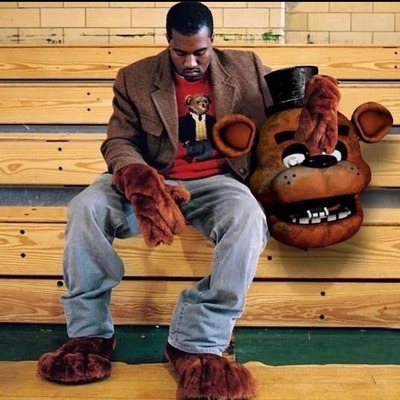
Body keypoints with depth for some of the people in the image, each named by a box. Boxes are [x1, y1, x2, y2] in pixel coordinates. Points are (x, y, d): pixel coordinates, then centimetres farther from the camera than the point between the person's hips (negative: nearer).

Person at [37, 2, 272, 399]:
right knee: (86, 206, -27)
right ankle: (90, 334, -13)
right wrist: (139, 177, -23)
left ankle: (197, 343, -29)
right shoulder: (135, 78, 7)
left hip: (216, 181, 0)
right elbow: (118, 142, 0)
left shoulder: (246, 66, 10)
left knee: (248, 217, -36)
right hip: (153, 180, 1)